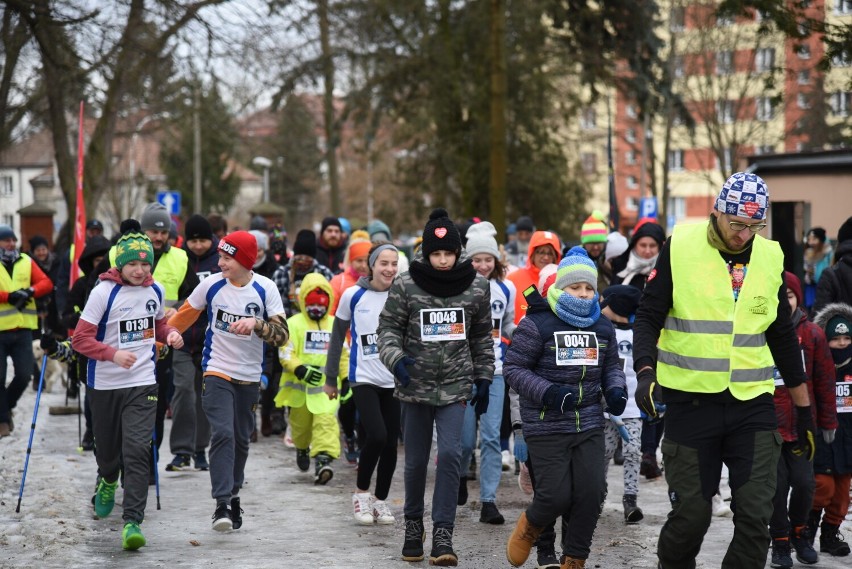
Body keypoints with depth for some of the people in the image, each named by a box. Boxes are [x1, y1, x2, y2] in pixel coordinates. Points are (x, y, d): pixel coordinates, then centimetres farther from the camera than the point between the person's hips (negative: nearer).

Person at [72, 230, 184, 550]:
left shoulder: (156, 290, 3)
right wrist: (113, 353, -29)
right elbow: (81, 339, -14)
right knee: (107, 448, 15)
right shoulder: (103, 292, -13)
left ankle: (132, 522, -14)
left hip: (142, 383, 1)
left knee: (136, 451, -12)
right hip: (105, 383, -1)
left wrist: (170, 334, -1)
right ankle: (108, 482, 51)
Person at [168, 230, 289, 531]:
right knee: (223, 433, -18)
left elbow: (281, 334, -14)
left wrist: (255, 324, -32)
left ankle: (233, 495, 34)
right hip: (217, 372, -1)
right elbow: (183, 317, 10)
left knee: (241, 439, 13)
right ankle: (222, 504, -21)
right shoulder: (211, 284, -5)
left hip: (249, 377, 2)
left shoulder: (265, 289, -8)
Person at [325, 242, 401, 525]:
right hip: (364, 378, -2)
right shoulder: (354, 295, -3)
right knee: (376, 436, -17)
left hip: (395, 380, 2)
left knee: (390, 443, 5)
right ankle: (361, 492, 5)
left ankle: (381, 500, 22)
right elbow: (338, 337, 7)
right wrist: (330, 378, 9)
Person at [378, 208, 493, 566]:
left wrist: (484, 378, 13)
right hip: (415, 385, 0)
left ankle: (442, 534, -9)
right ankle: (413, 524, 31)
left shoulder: (477, 287, 1)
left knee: (450, 454, -15)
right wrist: (395, 357, -20)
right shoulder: (406, 285, -6)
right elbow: (388, 327, -1)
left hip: (455, 386, 0)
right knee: (416, 461, 8)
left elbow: (482, 336, 12)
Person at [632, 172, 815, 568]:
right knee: (691, 513, 3)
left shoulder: (770, 257, 7)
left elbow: (784, 338, 15)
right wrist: (645, 371, -19)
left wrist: (804, 410, 16)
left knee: (755, 515, -3)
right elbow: (648, 317, -2)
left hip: (753, 404, 3)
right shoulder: (681, 247, -4)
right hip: (690, 402, -3)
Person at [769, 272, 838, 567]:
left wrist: (827, 421, 10)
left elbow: (825, 380, 7)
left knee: (804, 483, -2)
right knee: (777, 485, 0)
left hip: (802, 424, 1)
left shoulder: (812, 334, 1)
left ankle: (799, 532, 25)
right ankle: (780, 541, 18)